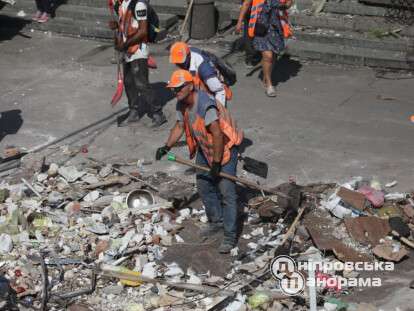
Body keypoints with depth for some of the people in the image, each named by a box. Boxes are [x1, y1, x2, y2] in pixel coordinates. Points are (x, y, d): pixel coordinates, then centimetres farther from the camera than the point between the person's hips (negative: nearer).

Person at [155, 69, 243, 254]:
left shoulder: (206, 104, -32)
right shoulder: (181, 104, -3)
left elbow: (218, 135, -31)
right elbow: (179, 127, 11)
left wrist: (216, 164, -26)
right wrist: (167, 147, -2)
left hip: (225, 147, -9)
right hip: (204, 147, 9)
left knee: (226, 192, -9)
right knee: (203, 185, 17)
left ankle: (230, 236, -3)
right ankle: (216, 221, 37)